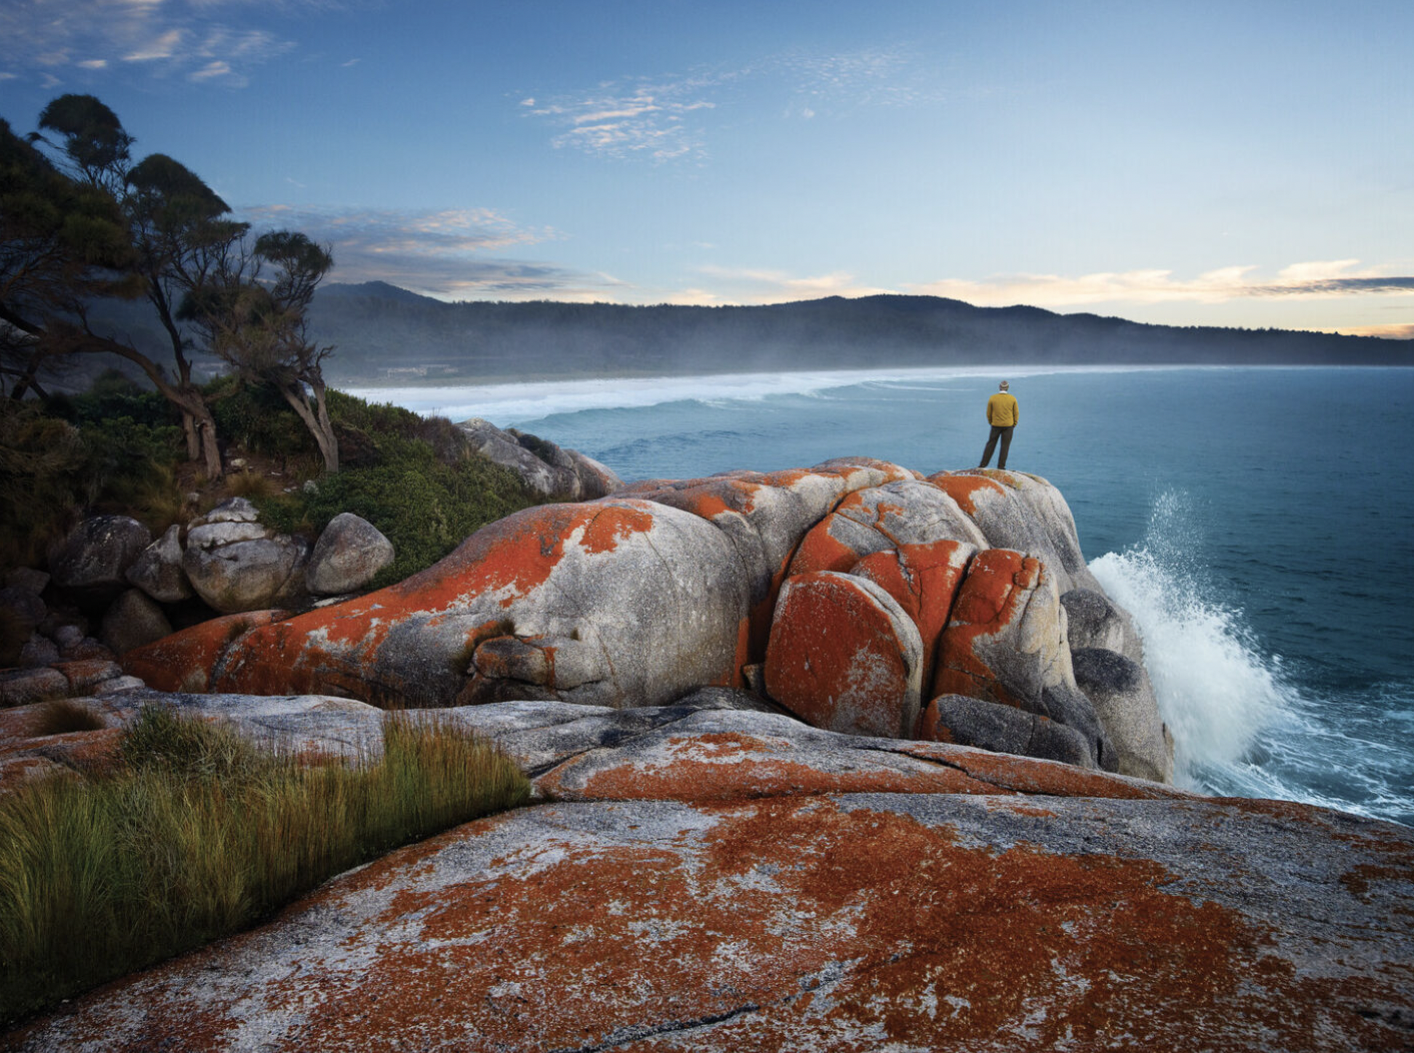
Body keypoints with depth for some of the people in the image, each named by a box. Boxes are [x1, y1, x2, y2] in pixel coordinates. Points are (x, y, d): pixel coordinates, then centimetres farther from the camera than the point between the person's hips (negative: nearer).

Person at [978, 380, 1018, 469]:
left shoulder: (992, 398, -6)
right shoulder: (1012, 399, -5)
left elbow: (988, 413, 2)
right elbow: (1016, 413, 0)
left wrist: (991, 422, 19)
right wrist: (1014, 424, 16)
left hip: (996, 425, 1)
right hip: (1008, 425, 0)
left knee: (990, 445, 8)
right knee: (1005, 446, 6)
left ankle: (983, 465, 8)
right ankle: (1001, 466, 6)